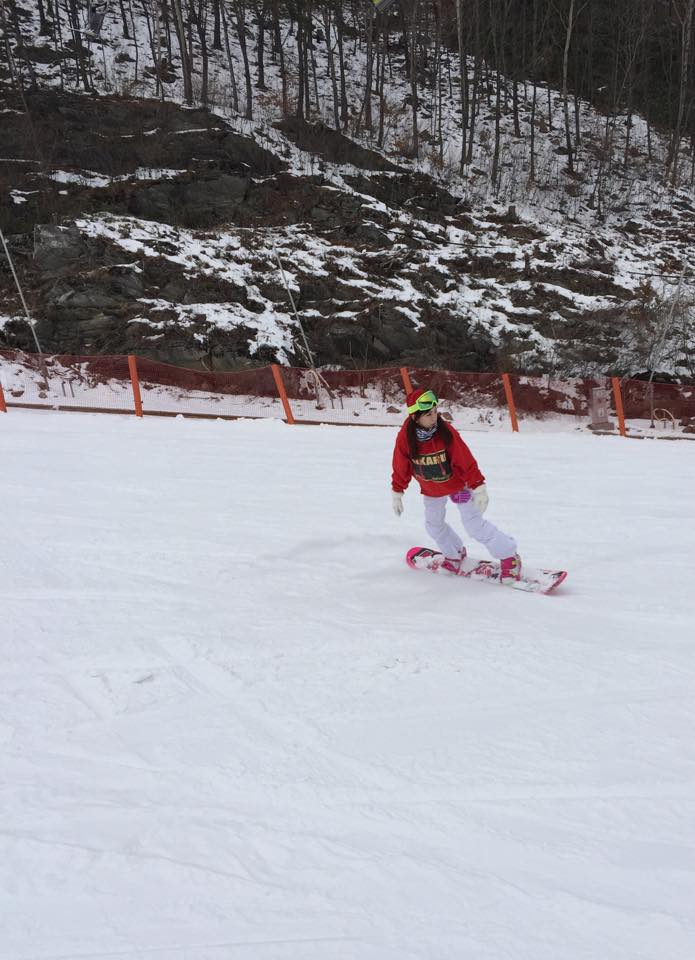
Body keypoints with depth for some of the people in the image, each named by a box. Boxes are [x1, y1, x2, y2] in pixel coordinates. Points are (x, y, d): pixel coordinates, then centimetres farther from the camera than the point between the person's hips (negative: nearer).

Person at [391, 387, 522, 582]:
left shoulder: (446, 432, -29)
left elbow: (466, 461, -23)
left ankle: (508, 556, 4)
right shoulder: (405, 437, -22)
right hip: (431, 489, 4)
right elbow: (401, 467, -7)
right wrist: (397, 494, 0)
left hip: (457, 483, -4)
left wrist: (479, 488, -22)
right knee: (433, 525, 13)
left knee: (474, 524, -8)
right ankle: (455, 554, 39)